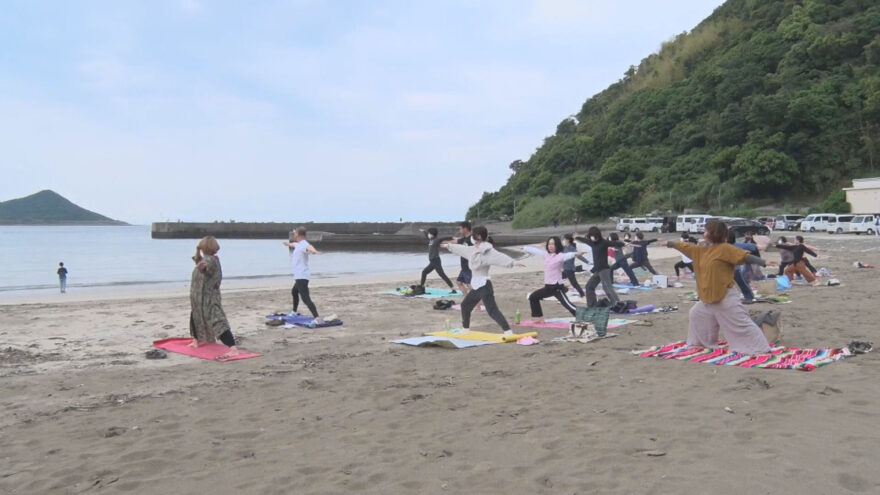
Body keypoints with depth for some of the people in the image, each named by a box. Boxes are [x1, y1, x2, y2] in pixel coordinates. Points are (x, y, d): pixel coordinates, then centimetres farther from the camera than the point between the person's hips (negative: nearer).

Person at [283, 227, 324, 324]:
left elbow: (309, 247, -42)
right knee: (294, 292, 35)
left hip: (302, 277, -11)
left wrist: (314, 251, -65)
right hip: (299, 276, 11)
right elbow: (293, 244, 43)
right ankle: (294, 312, 56)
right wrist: (288, 244, 66)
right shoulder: (298, 244, 17)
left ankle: (318, 319, -38)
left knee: (306, 299, -24)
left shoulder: (304, 244, -16)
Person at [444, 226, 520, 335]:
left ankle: (508, 331, -18)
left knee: (492, 311, -16)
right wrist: (449, 246, 45)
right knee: (465, 305, 24)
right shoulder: (473, 250, 11)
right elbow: (462, 249, 29)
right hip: (476, 286, 10)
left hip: (484, 286, -10)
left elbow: (499, 257, -31)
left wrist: (513, 262, -47)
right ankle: (465, 328, 40)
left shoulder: (487, 251, -16)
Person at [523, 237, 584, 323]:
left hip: (557, 287, -9)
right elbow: (535, 250, 24)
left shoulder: (560, 255, -13)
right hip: (548, 286, 9)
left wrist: (576, 253, -55)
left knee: (567, 304, -19)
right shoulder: (546, 254, 9)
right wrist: (525, 248, 37)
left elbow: (568, 255, -34)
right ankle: (540, 318, 29)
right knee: (533, 297, 20)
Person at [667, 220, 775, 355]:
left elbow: (745, 256, -21)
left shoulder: (725, 248, -14)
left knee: (741, 323, -6)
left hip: (725, 297, -9)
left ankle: (759, 348, 0)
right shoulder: (702, 250, 9)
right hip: (709, 297, 9)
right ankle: (701, 342, 39)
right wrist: (669, 243, 32)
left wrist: (764, 263, -32)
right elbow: (686, 247, 22)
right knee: (696, 314, 24)